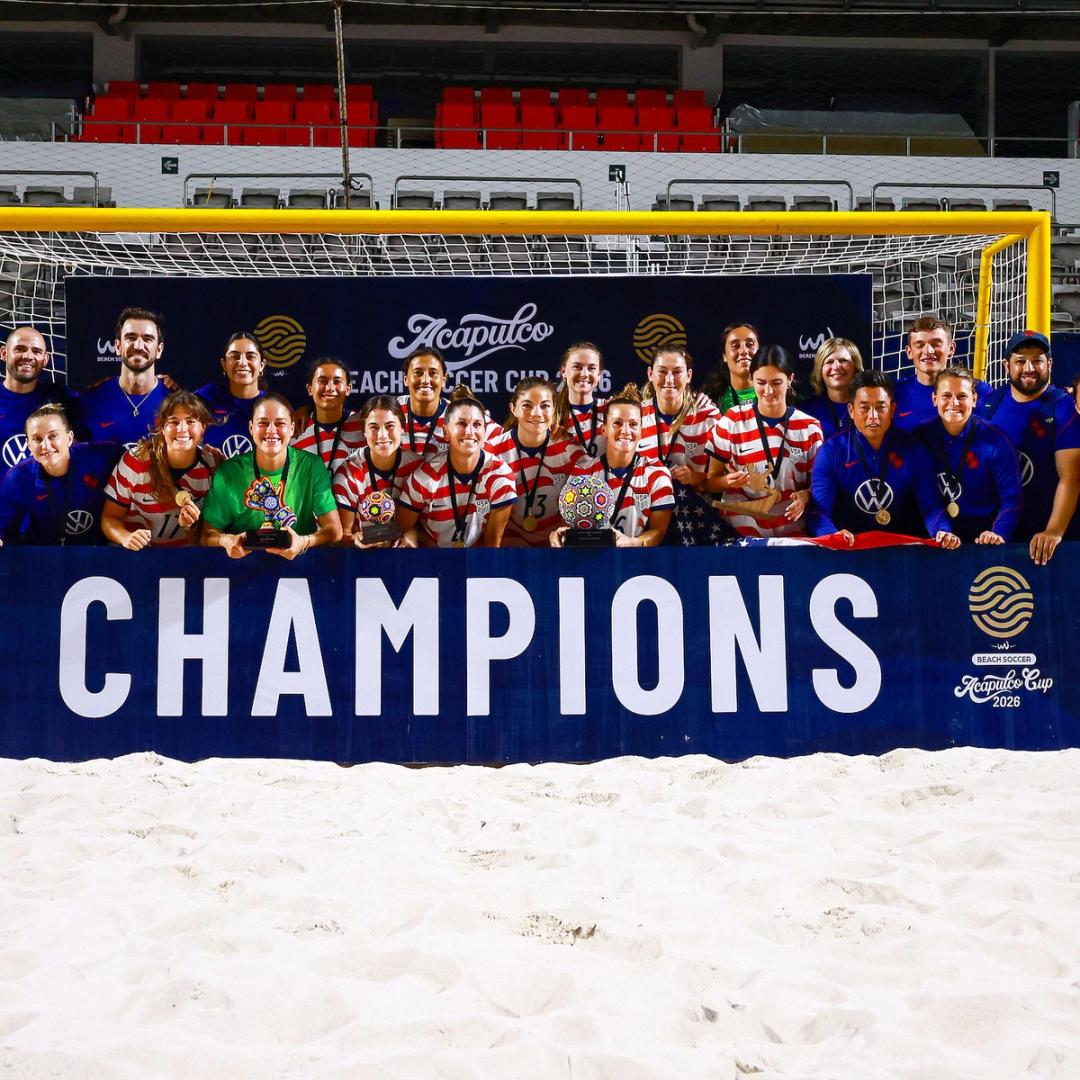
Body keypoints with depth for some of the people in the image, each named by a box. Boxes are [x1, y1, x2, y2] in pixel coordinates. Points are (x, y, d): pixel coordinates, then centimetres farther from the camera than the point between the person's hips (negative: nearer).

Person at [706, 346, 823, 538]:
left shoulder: (809, 428, 5)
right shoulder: (732, 421, 1)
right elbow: (711, 481, 5)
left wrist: (806, 496, -11)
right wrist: (728, 481, -17)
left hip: (791, 533, 1)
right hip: (739, 532, 0)